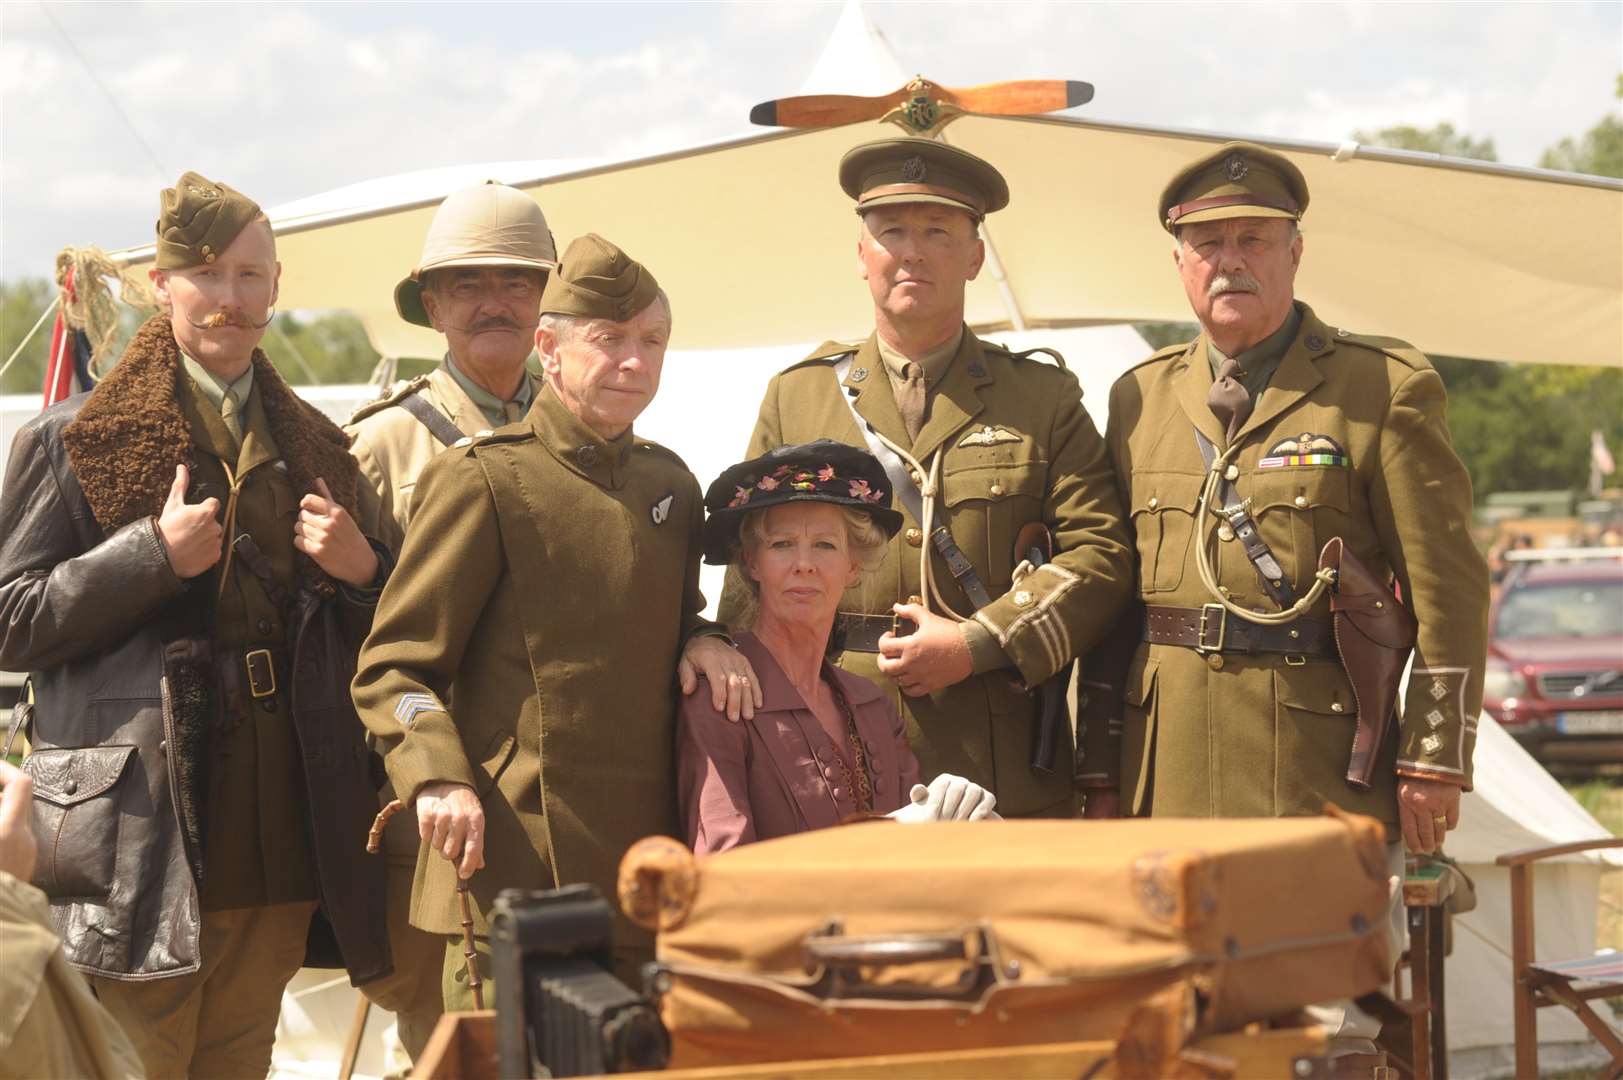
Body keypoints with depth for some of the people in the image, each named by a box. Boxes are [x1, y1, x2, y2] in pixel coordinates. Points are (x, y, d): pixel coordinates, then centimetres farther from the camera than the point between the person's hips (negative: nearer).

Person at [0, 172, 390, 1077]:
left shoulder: (314, 448, 16)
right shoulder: (77, 440, 2)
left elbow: (369, 640, 22)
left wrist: (361, 573, 0)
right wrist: (154, 556, -15)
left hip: (276, 844, 5)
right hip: (140, 844, -5)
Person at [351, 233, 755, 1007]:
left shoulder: (670, 485, 16)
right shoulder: (483, 480, -4)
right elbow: (392, 666, -5)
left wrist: (702, 640, 5)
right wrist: (437, 778, -22)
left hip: (645, 879, 6)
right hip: (515, 869, -6)